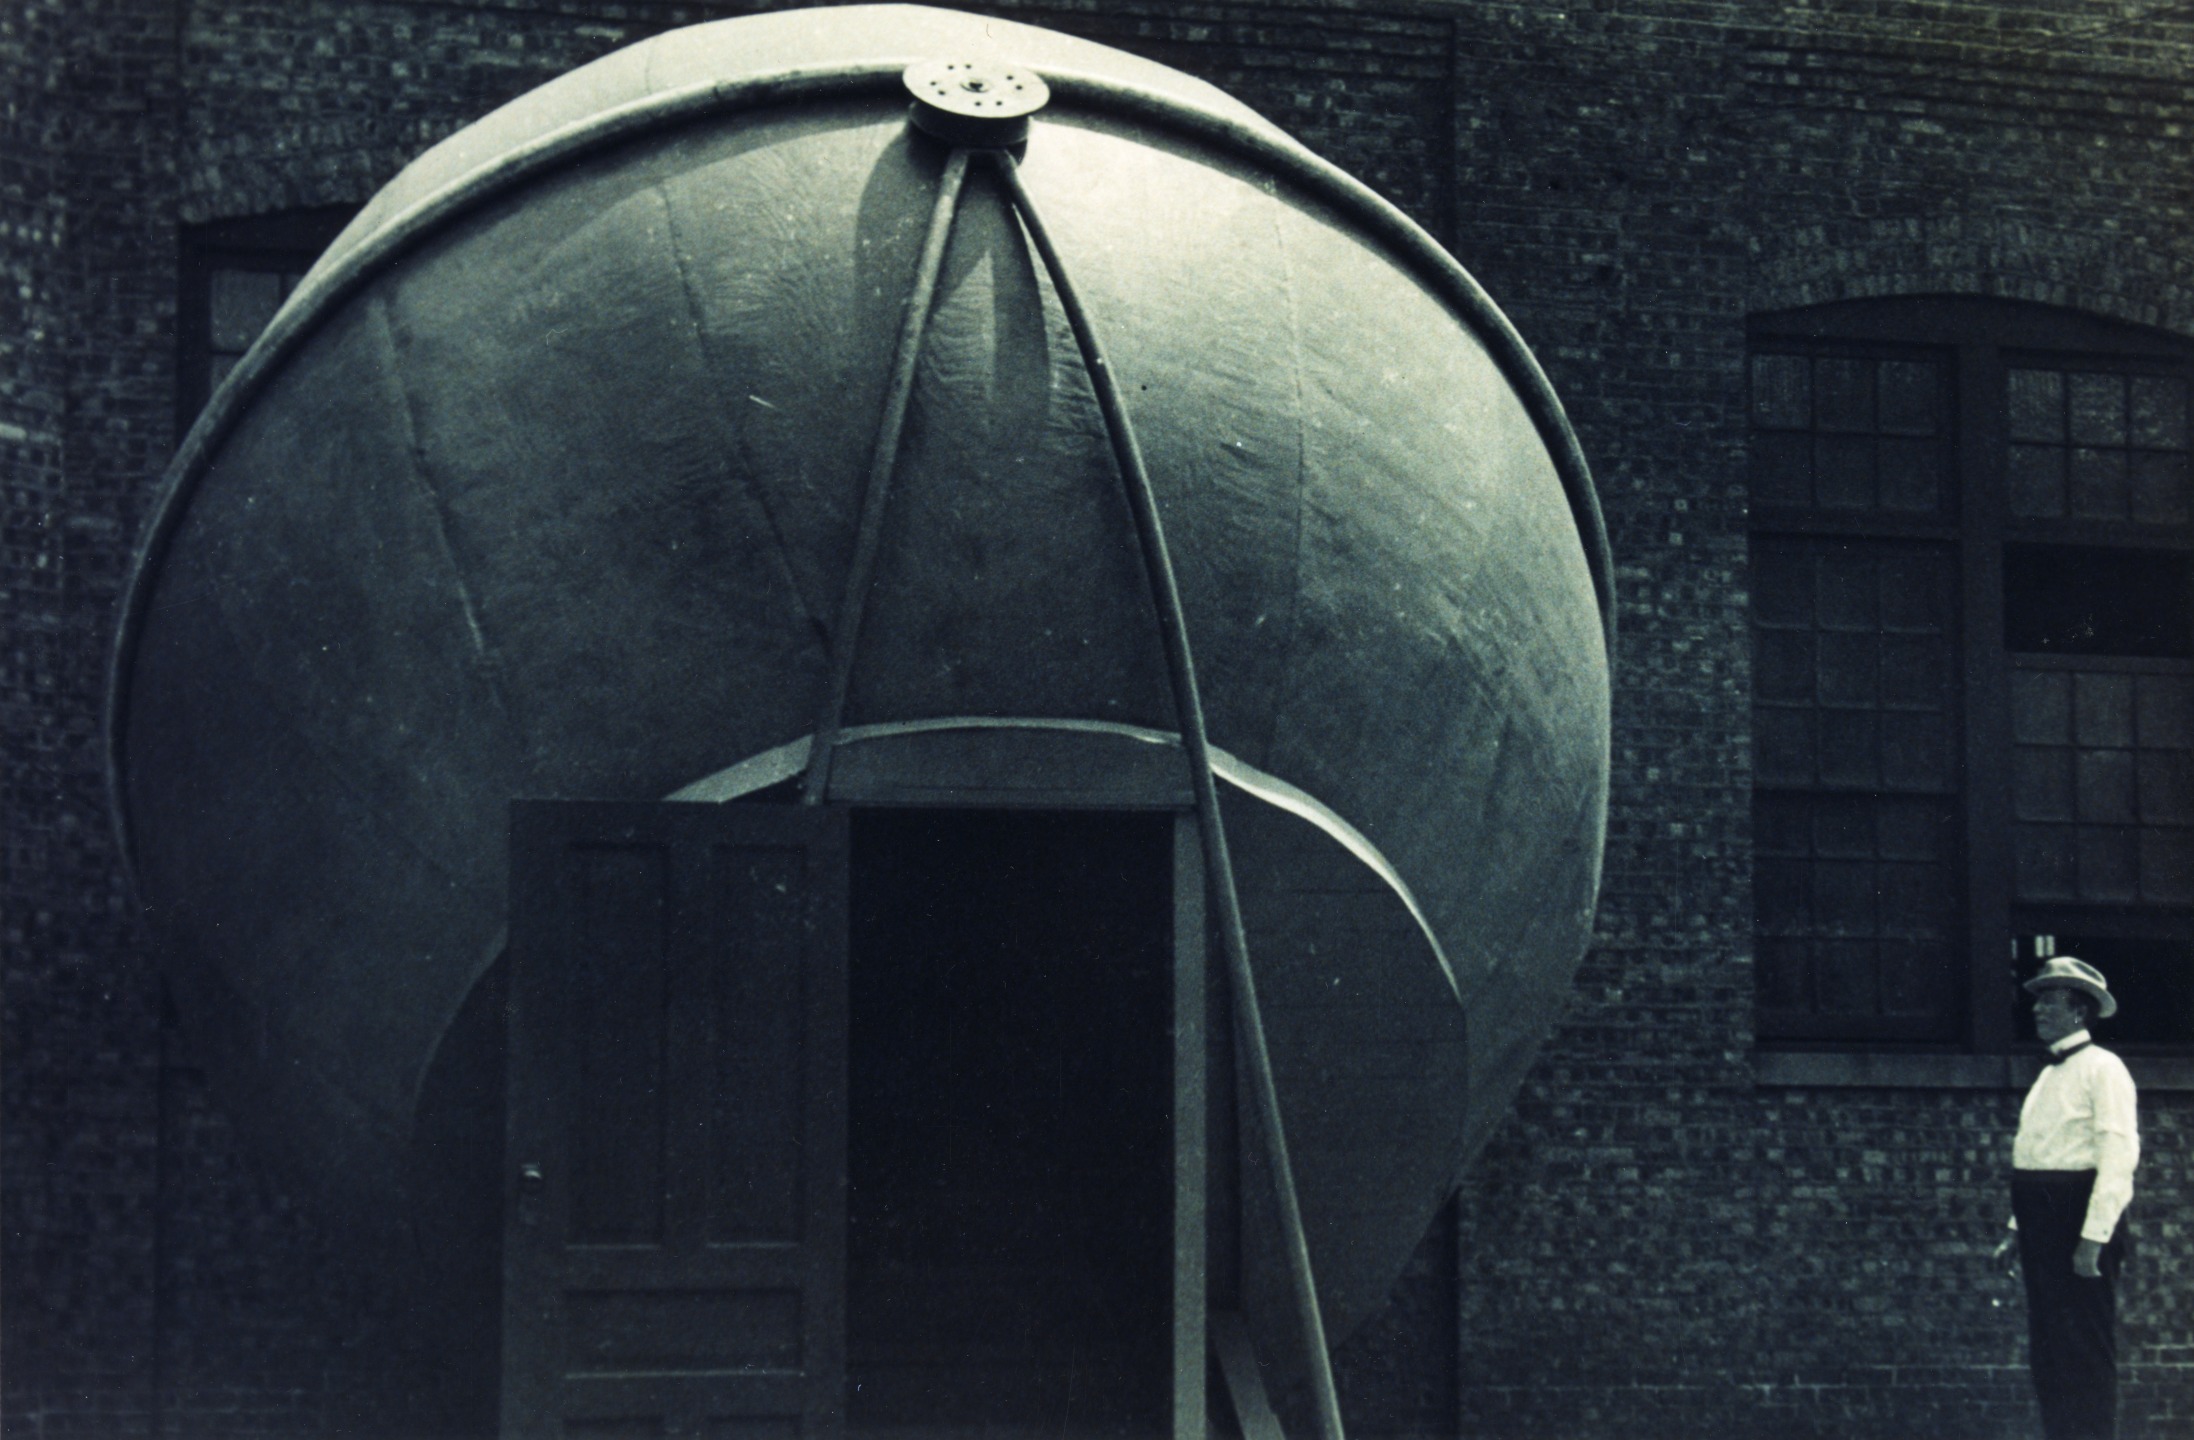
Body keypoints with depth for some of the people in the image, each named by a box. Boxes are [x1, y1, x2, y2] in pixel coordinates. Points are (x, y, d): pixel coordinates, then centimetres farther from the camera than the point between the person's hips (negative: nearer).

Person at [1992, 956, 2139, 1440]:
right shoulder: (2050, 1075, 19)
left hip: (2079, 1217, -9)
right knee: (2047, 1349, 10)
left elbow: (2118, 1157, -16)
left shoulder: (2102, 1069, -8)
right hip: (2042, 1219, 9)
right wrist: (2018, 1230, 20)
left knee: (2086, 1349, -8)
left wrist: (2094, 1239, -21)